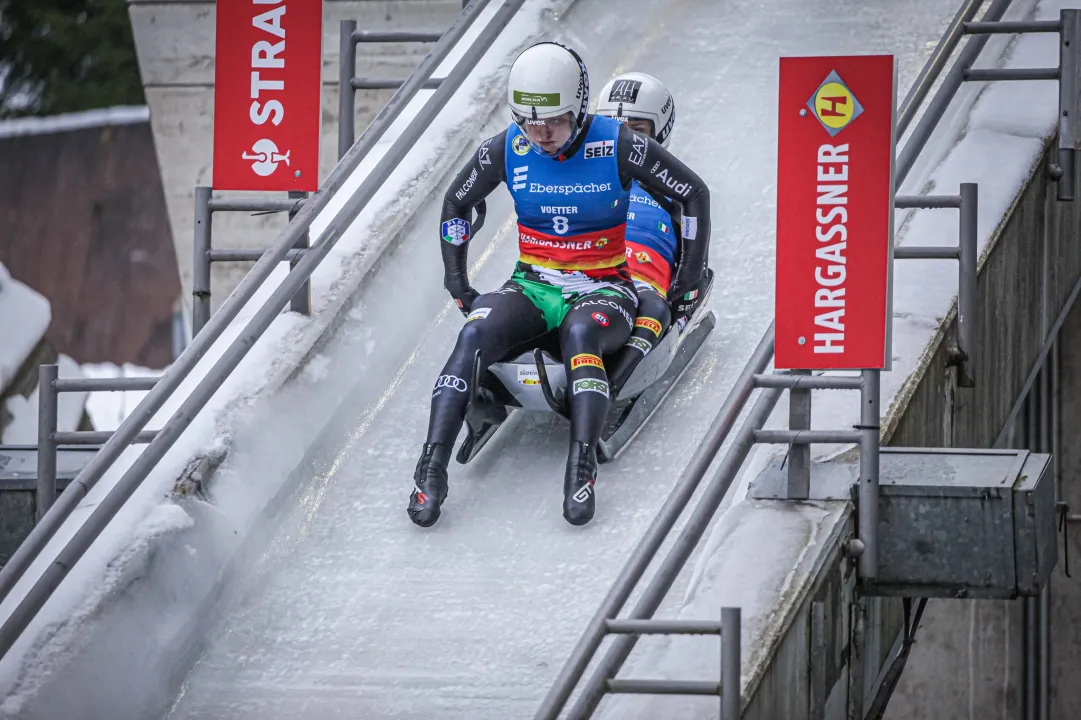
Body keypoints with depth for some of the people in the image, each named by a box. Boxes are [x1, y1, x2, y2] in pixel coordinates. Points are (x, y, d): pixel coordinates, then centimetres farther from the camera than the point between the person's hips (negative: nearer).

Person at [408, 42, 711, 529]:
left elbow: (694, 194, 3)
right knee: (475, 334, -30)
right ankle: (432, 467, -35)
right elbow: (456, 204, 17)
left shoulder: (618, 147, -10)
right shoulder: (507, 150, -2)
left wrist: (691, 276, 6)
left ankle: (582, 467, -47)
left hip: (602, 290, -2)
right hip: (532, 288, 3)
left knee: (580, 332, -40)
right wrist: (456, 279, 13)